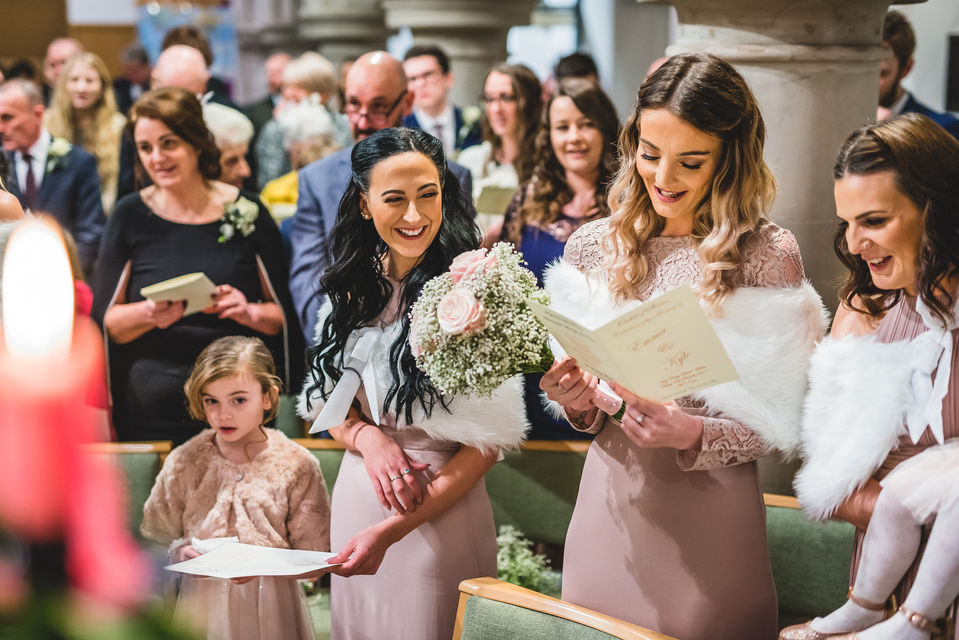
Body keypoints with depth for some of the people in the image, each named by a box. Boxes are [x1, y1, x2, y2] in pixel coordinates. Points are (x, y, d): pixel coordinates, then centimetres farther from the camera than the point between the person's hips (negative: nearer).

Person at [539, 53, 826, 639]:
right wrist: (581, 404, -10)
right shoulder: (593, 246, 2)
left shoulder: (768, 255, -10)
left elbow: (782, 420, -8)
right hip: (609, 505, 4)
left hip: (710, 518, -3)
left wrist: (691, 434, -24)